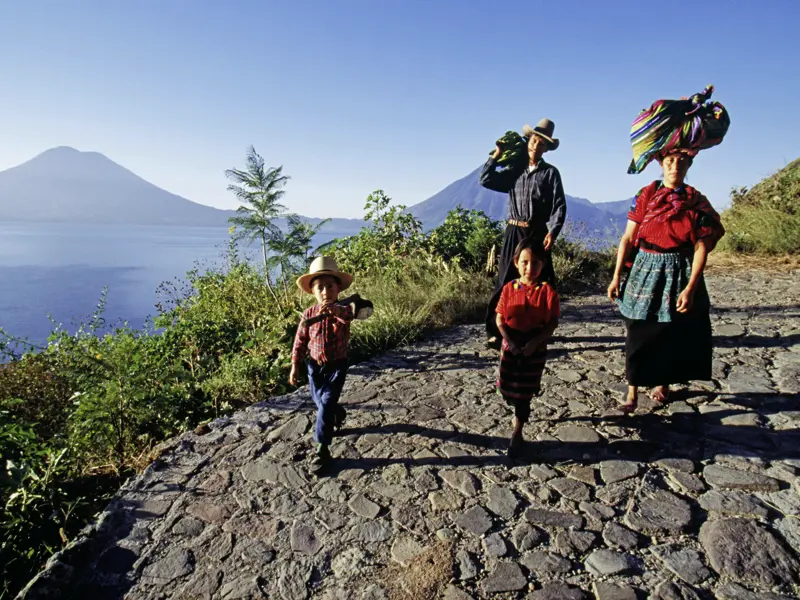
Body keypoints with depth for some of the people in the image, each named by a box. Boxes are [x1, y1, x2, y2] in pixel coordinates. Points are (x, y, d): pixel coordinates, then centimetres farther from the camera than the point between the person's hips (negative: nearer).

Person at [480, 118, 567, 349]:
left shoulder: (550, 172, 4)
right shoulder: (514, 171, 13)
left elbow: (559, 206, -4)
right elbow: (486, 180, 8)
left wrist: (553, 232, -17)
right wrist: (497, 155, 6)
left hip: (537, 233, -2)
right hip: (514, 232, 2)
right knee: (506, 282, 0)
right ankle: (497, 332, 5)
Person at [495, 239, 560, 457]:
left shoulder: (547, 291, -11)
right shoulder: (509, 288, -6)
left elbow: (553, 322, -9)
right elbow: (499, 319, -4)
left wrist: (536, 342, -19)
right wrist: (509, 341, -15)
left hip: (535, 347, -2)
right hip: (511, 345, 2)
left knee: (523, 391, 5)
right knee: (506, 387, 13)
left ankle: (517, 433, 17)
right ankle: (520, 410, 45)